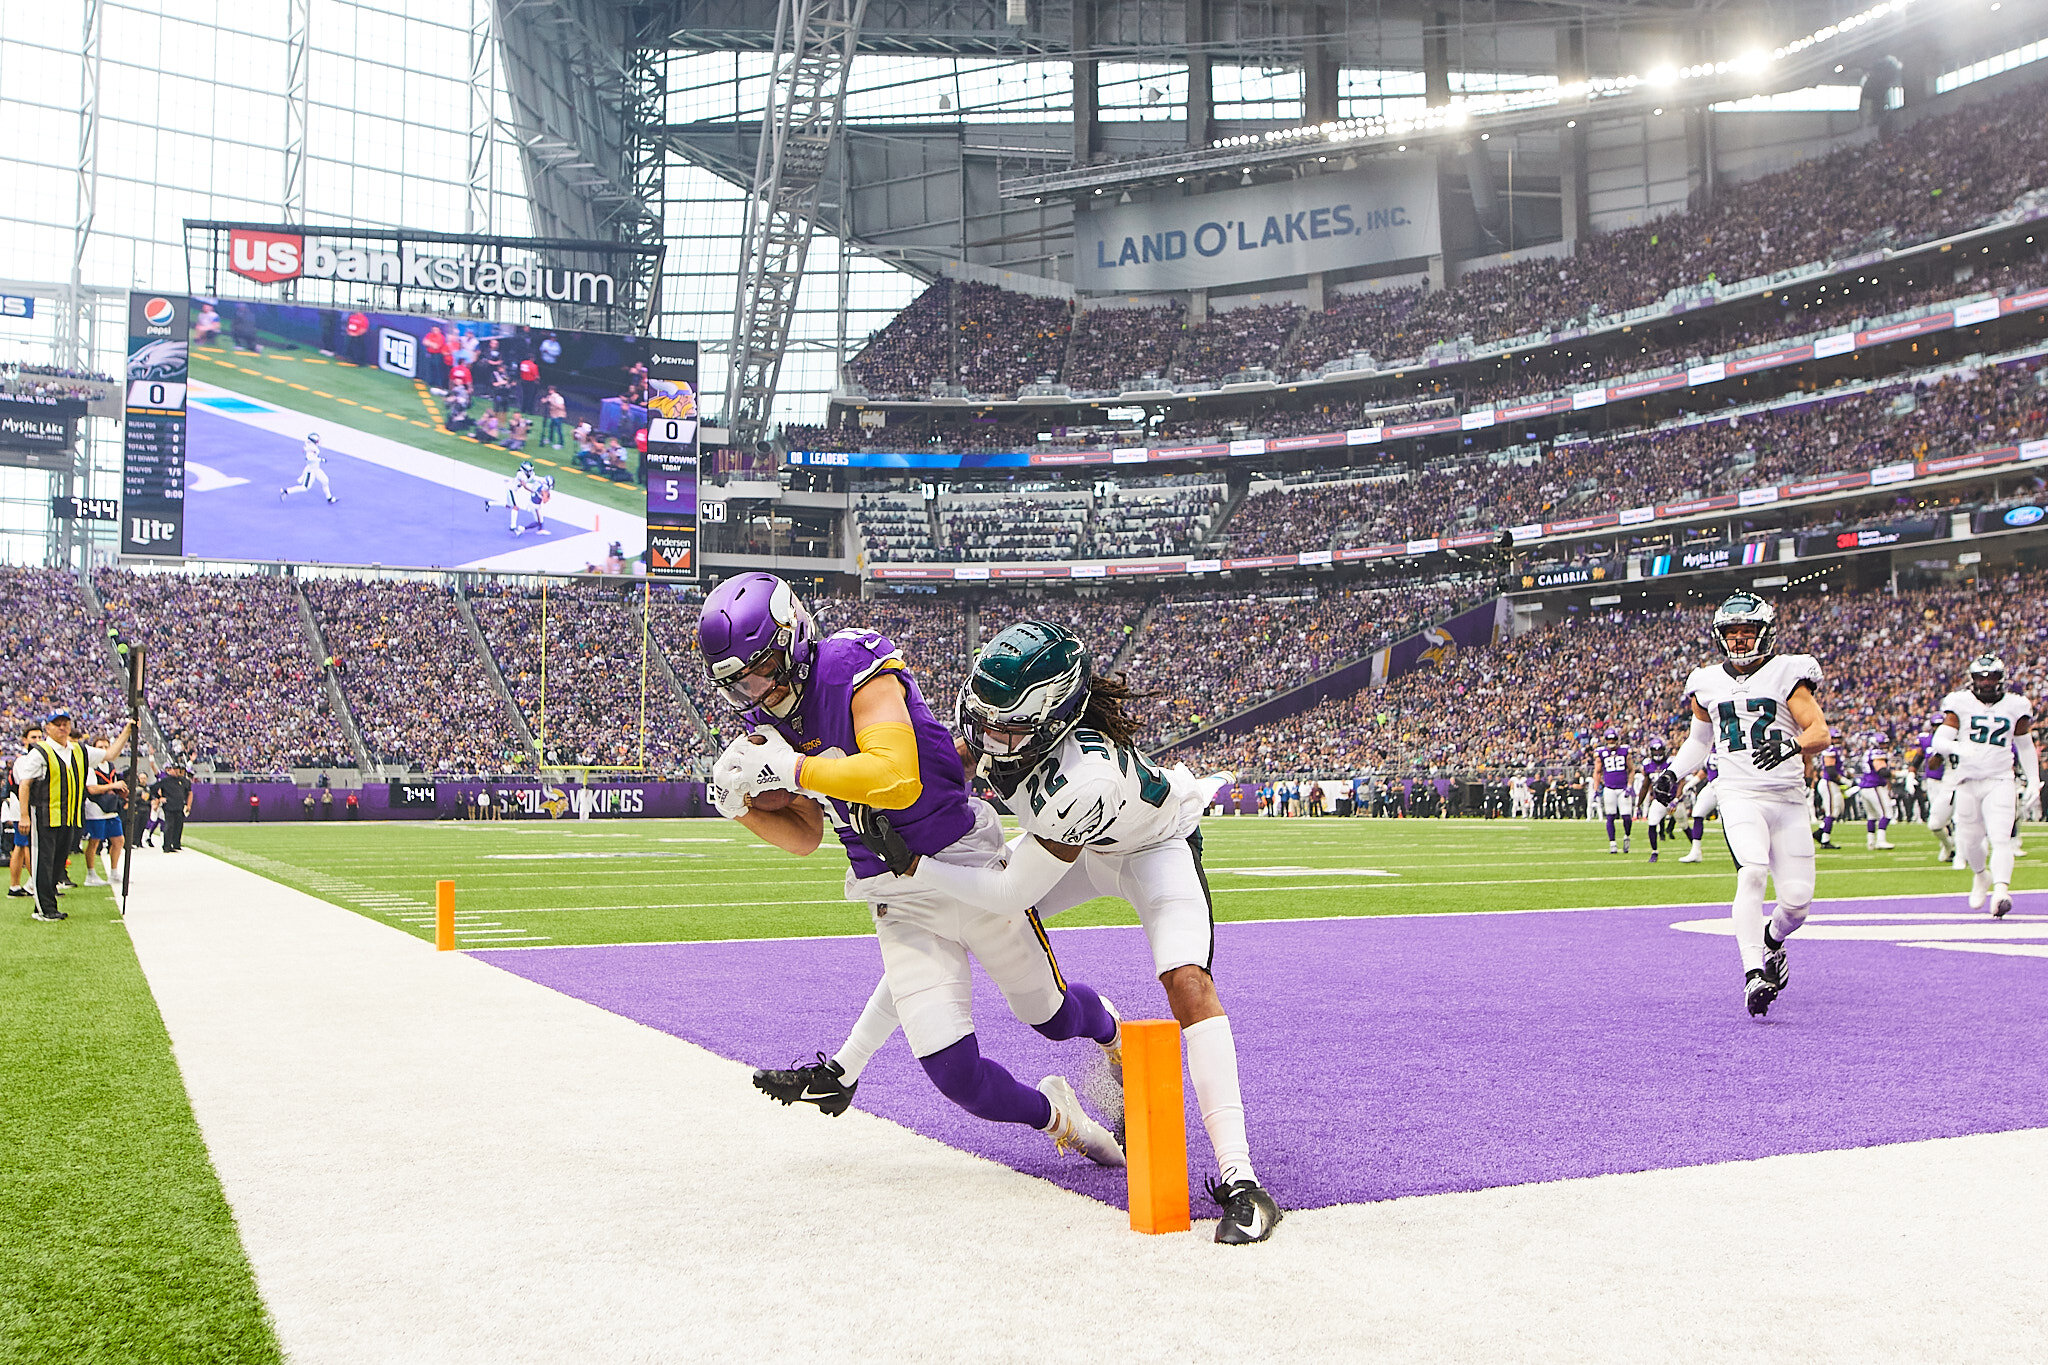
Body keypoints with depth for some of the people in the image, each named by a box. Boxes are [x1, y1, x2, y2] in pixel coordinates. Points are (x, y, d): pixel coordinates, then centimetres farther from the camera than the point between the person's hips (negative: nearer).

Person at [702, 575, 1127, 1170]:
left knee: (1051, 1016, 16)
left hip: (969, 868, -5)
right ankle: (1052, 1114, 22)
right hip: (897, 903, 5)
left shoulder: (856, 670, -21)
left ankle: (1108, 1029, 53)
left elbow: (898, 780, -37)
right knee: (954, 1071, -9)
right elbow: (805, 837, 10)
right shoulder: (771, 722, 1)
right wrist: (743, 807, -8)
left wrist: (790, 768, -31)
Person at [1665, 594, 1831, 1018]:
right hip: (1739, 795, 0)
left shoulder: (1786, 673, 1)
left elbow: (1820, 732, -8)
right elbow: (1699, 738, 28)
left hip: (1788, 799, 0)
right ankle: (1753, 975, -30)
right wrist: (1672, 774, 14)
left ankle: (1771, 940, 33)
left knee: (1797, 899, -2)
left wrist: (1792, 746, -28)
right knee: (1752, 874, -25)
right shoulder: (1708, 684, 11)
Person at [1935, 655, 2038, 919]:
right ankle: (1981, 876, 39)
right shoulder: (1961, 703, 0)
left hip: (2000, 781, -1)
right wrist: (1958, 748, -29)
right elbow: (1940, 741, -8)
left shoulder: (2014, 707, 5)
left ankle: (2000, 892, -28)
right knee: (1969, 841, 9)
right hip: (1968, 781, 1)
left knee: (2000, 838, -17)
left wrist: (2034, 780, 12)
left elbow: (2025, 746, 17)